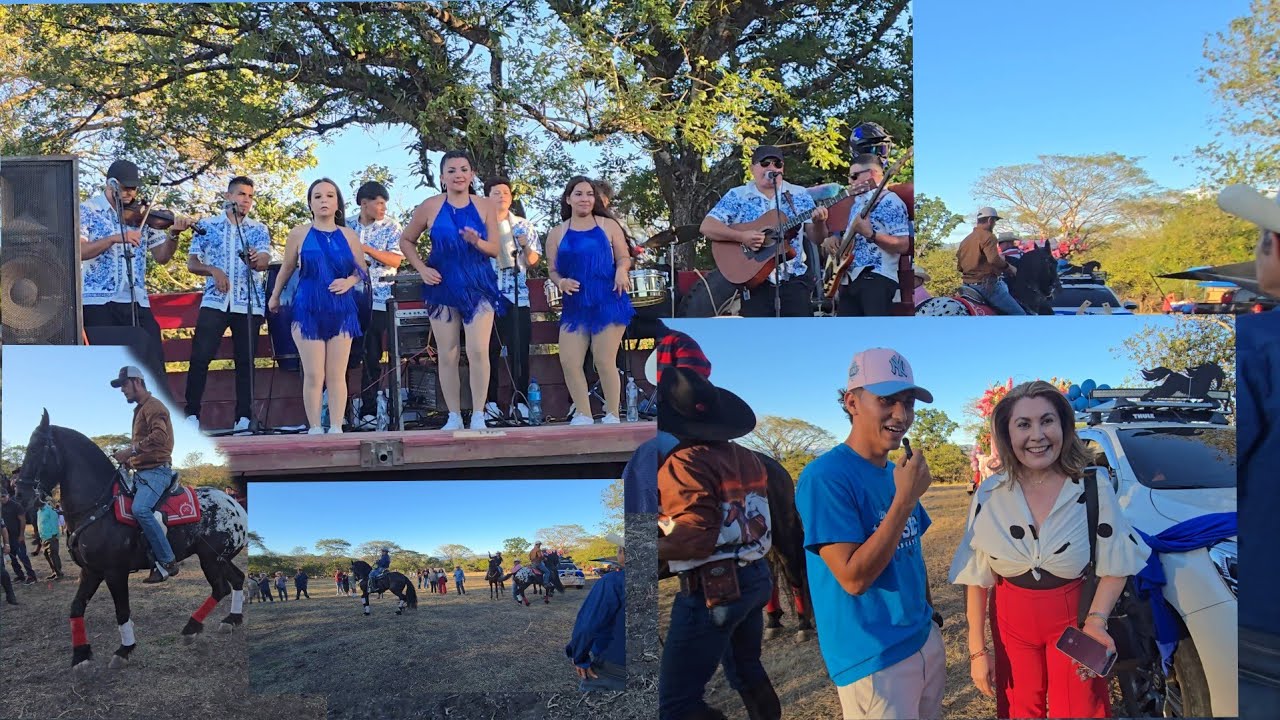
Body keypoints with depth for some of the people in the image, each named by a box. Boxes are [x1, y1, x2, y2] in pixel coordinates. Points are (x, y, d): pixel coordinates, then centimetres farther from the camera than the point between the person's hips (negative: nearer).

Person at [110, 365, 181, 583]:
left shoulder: (153, 406, -8)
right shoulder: (140, 409, 23)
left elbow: (159, 436, -26)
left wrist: (131, 450, -25)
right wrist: (128, 460, 16)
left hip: (156, 470, -11)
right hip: (141, 471, 11)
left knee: (140, 509, -30)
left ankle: (168, 561, -26)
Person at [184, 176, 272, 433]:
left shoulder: (259, 230, 10)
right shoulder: (207, 226, 9)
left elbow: (264, 261, -6)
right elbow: (191, 263, 6)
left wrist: (255, 260, -30)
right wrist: (213, 270, -14)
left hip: (249, 303, 1)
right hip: (215, 301, -1)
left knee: (245, 360, 1)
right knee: (200, 356, -10)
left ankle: (244, 417, 6)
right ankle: (192, 414, -3)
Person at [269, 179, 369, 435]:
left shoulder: (349, 236, 6)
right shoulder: (299, 234, 2)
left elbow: (361, 270, 13)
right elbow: (287, 268, 13)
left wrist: (349, 282, -7)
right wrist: (275, 296, 21)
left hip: (341, 310, 2)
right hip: (308, 310, -1)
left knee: (337, 375, 3)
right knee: (313, 375, -3)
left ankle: (336, 429, 8)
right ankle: (315, 429, 4)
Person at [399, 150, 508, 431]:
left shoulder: (485, 206, 2)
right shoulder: (430, 206, 1)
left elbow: (495, 249, 1)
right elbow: (406, 240, 12)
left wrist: (477, 242, -19)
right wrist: (421, 268, -1)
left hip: (479, 285, -1)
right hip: (443, 287, 1)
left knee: (478, 351, -12)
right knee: (447, 355, 3)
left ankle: (478, 416, -2)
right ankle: (454, 417, 13)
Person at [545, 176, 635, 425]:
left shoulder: (608, 225, 4)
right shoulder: (557, 233, 8)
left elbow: (624, 257, 6)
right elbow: (553, 270, 10)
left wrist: (622, 270, -16)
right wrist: (560, 281, -12)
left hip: (608, 301, -3)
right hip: (575, 305, 3)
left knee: (604, 361, -6)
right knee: (569, 361, -4)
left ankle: (612, 415, 7)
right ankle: (583, 414, 9)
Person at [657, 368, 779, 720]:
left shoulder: (684, 462, -17)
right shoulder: (747, 458, 8)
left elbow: (695, 539, -24)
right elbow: (754, 519, 8)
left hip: (711, 588, -9)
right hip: (756, 577, 9)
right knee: (746, 668, 29)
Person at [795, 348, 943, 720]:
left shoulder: (897, 473, 6)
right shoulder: (825, 477, -19)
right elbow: (854, 578, -24)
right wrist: (905, 499, -24)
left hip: (926, 640, 8)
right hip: (873, 660, -8)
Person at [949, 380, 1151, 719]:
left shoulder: (1093, 487, -12)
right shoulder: (988, 495, -8)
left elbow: (1115, 566, -5)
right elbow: (976, 577, -2)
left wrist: (1096, 620, -21)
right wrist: (977, 649, -2)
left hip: (1074, 620, -1)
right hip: (1010, 625, 2)